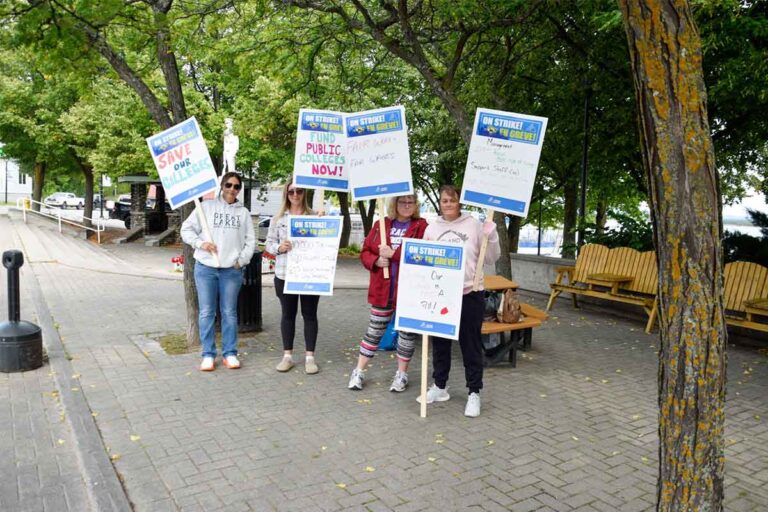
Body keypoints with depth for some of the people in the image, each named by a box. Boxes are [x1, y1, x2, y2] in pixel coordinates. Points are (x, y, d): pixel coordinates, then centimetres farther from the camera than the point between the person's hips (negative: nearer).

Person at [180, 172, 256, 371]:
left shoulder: (243, 212, 9)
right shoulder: (207, 206, 3)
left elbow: (250, 240, 8)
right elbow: (186, 229, 3)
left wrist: (241, 260, -3)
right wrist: (201, 243, -11)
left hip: (232, 270, 1)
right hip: (206, 268, -1)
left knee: (229, 312, 8)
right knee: (207, 312, 3)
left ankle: (229, 353, 18)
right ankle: (208, 354, 13)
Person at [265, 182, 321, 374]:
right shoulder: (278, 218, 6)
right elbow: (269, 243, 7)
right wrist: (279, 247, -14)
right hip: (284, 274, 1)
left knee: (310, 314, 6)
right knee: (288, 314, 11)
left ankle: (310, 357, 15)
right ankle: (287, 356, 21)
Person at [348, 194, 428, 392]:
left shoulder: (421, 227, -4)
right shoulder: (381, 225, 8)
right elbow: (365, 252, 9)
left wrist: (393, 253, -20)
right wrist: (376, 261, -12)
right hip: (382, 289, 2)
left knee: (407, 331, 9)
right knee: (374, 330, 10)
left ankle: (402, 374, 25)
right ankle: (358, 372, 21)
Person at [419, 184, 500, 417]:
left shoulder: (474, 225, 1)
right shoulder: (432, 228, 8)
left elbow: (491, 259, 2)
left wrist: (491, 236, -12)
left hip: (469, 294, -3)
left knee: (471, 345, 5)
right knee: (439, 342, 13)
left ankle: (474, 393, 17)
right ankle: (439, 387, 29)